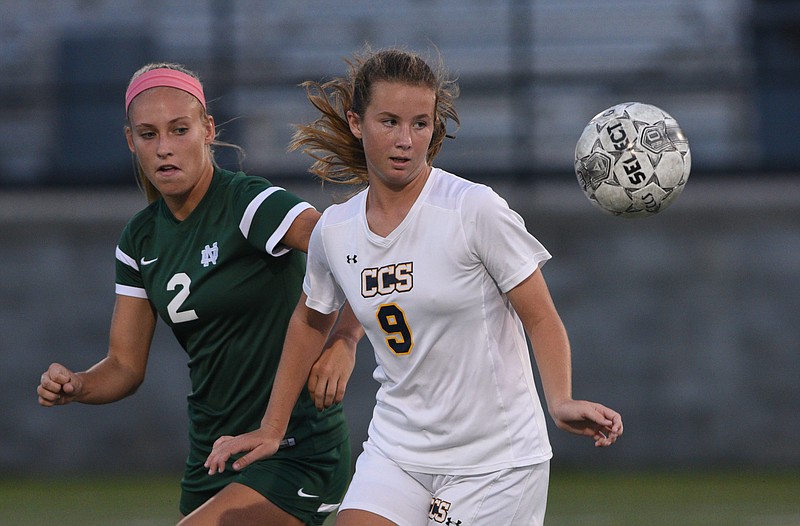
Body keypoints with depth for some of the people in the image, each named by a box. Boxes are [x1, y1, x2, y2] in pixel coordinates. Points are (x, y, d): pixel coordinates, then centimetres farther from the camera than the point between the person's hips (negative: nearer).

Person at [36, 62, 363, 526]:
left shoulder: (251, 204, -15)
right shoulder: (141, 240, 8)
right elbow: (126, 365, 10)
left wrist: (342, 344, -43)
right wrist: (75, 387, -11)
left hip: (297, 456, -8)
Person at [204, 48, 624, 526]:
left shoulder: (475, 210, -14)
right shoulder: (333, 231, 1)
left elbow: (541, 318, -10)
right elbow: (311, 322, 20)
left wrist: (561, 401, -27)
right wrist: (272, 429, 23)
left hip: (497, 462, -4)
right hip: (397, 448, 4)